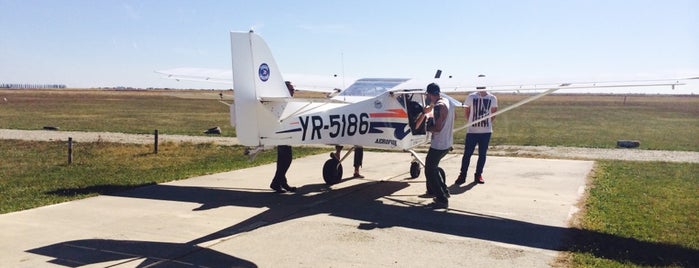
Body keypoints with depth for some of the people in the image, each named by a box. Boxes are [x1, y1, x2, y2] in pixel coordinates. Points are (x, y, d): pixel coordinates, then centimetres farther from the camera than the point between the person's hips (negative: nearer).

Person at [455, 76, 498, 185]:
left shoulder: (492, 98, 0)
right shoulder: (471, 97, -2)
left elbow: (494, 113, 12)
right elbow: (466, 112, 9)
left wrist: (488, 123, 4)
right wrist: (471, 122, 5)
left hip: (486, 132, 1)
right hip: (472, 131, -1)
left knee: (482, 154, 8)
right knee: (467, 154, 0)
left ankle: (478, 175, 20)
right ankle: (462, 175, 8)